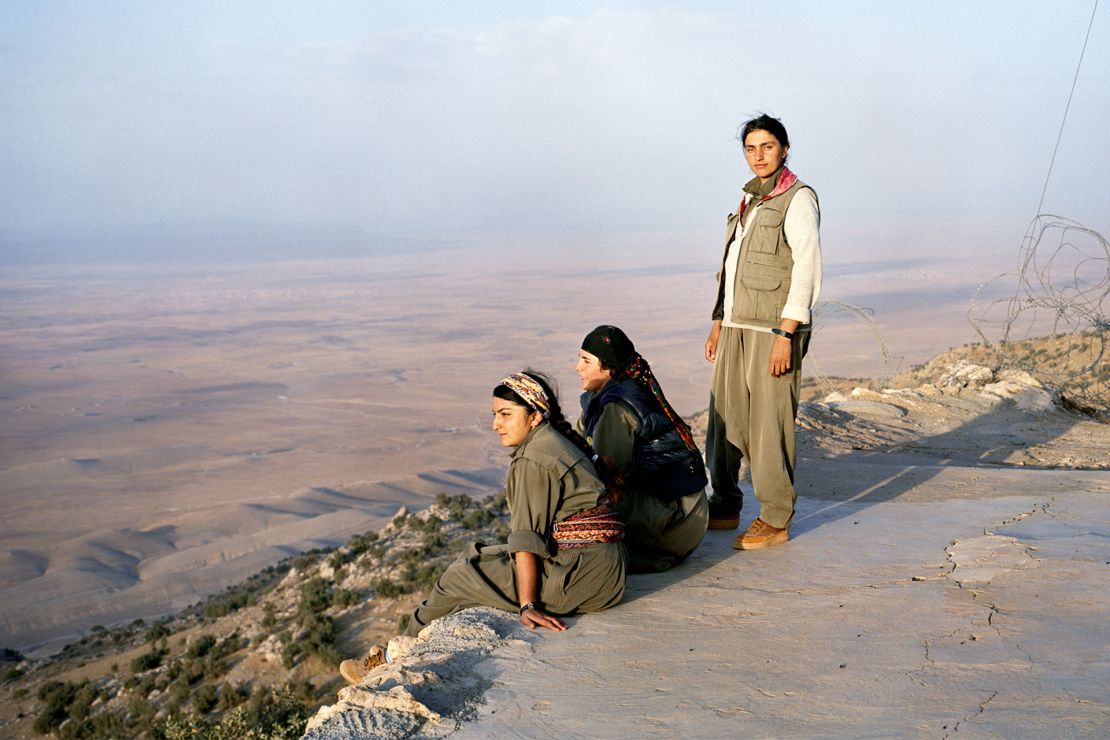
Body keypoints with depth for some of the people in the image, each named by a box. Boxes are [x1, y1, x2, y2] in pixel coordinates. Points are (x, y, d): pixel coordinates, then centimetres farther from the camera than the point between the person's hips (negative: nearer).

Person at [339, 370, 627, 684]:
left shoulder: (532, 460, -16)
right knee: (478, 559, 20)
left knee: (458, 577, 3)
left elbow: (528, 540, -19)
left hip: (579, 574, -10)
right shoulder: (558, 442, 14)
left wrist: (528, 604, -19)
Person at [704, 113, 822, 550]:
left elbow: (806, 270, -13)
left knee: (769, 424, -4)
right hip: (736, 327, 8)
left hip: (773, 329, -8)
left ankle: (776, 521, 7)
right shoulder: (750, 202, 18)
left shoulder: (798, 199, -6)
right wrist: (718, 325, 17)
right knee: (724, 419, 9)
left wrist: (785, 335, -20)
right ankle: (725, 509, 22)